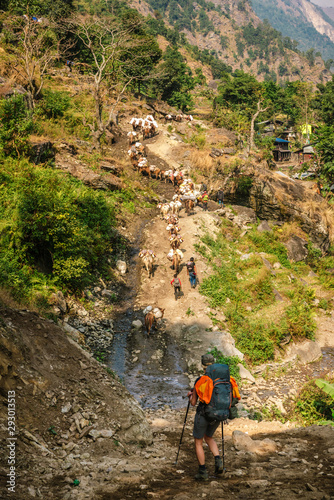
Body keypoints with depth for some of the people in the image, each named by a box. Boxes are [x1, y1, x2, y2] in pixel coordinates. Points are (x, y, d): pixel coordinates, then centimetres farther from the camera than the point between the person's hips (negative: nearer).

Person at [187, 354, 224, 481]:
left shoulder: (199, 381, -15)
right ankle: (218, 461, 7)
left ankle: (203, 472, 14)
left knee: (198, 443, 14)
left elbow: (193, 402, -8)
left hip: (203, 414, -5)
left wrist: (190, 395, 13)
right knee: (208, 437, 28)